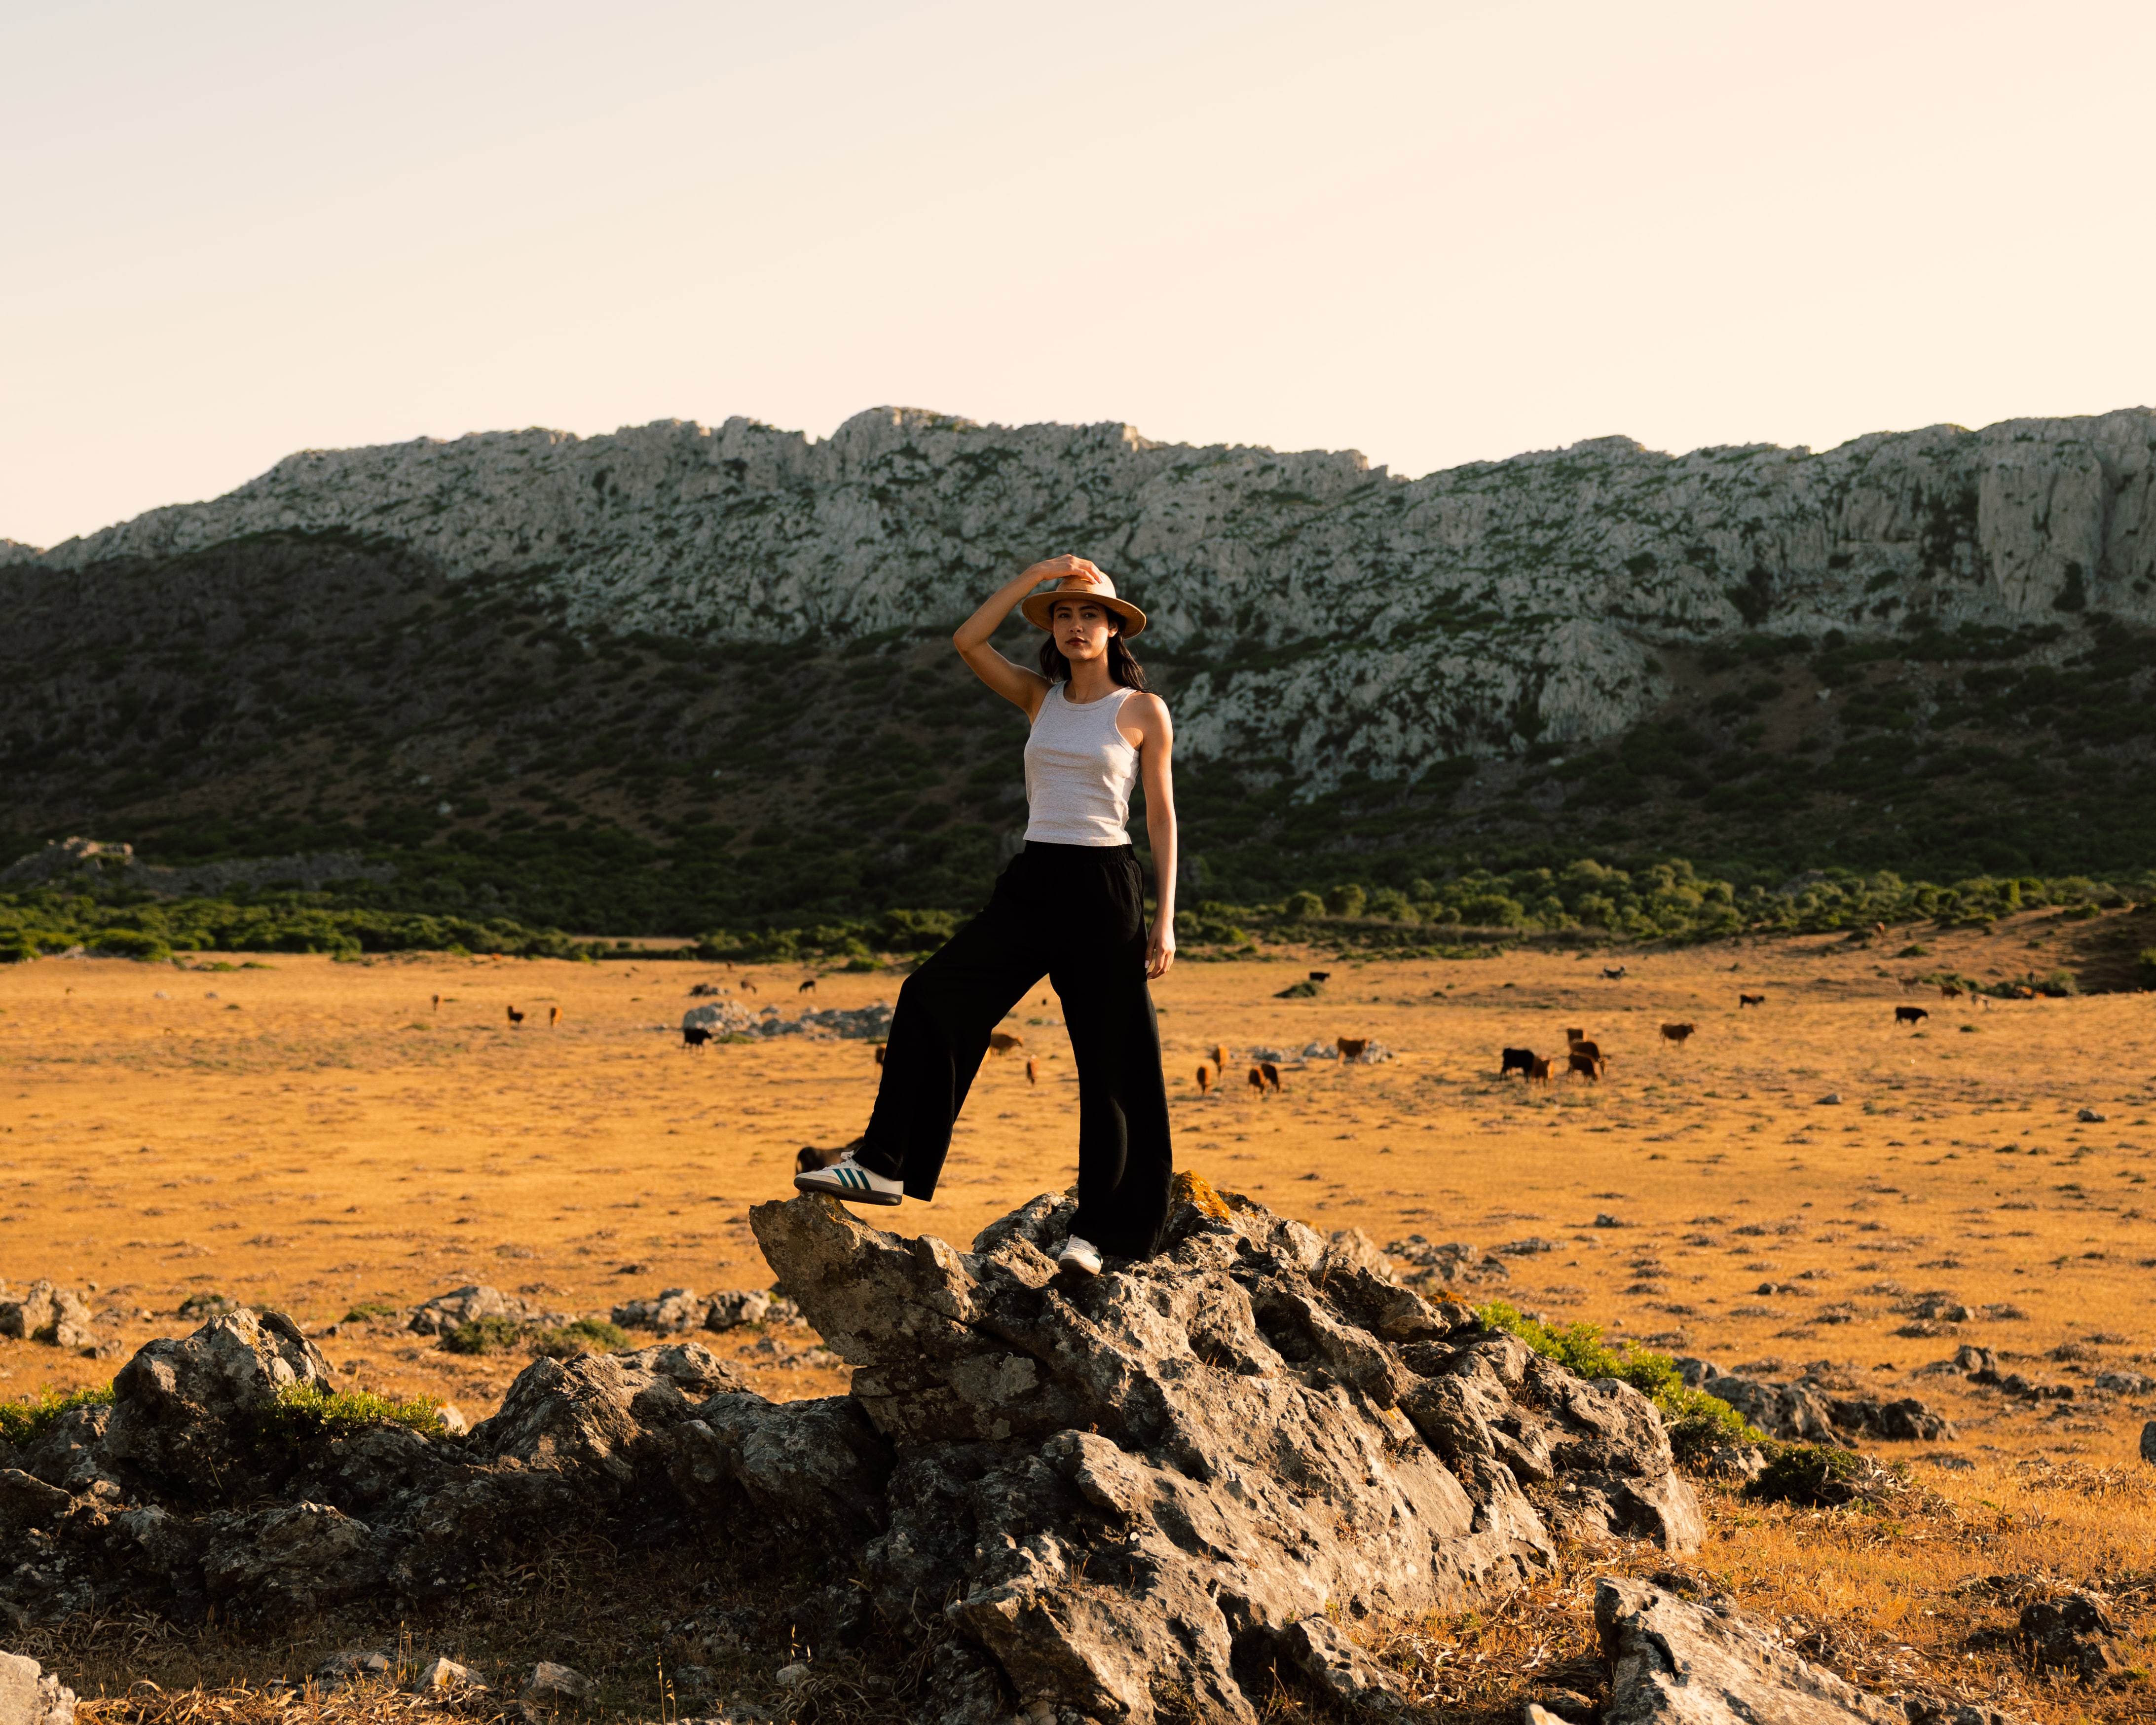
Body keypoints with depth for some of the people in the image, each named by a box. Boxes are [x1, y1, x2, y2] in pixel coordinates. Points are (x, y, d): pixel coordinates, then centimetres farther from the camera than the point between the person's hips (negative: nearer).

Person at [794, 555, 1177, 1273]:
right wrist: (1038, 572, -5)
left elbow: (1161, 814, 0)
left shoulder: (1143, 710, 1)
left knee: (1110, 1060, 1)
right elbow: (967, 641, -1)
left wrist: (1166, 917, -6)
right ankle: (884, 1164, -5)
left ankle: (1097, 1229, 10)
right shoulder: (1041, 697, 12)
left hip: (1104, 889, -4)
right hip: (1032, 883, 4)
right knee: (934, 997, -8)